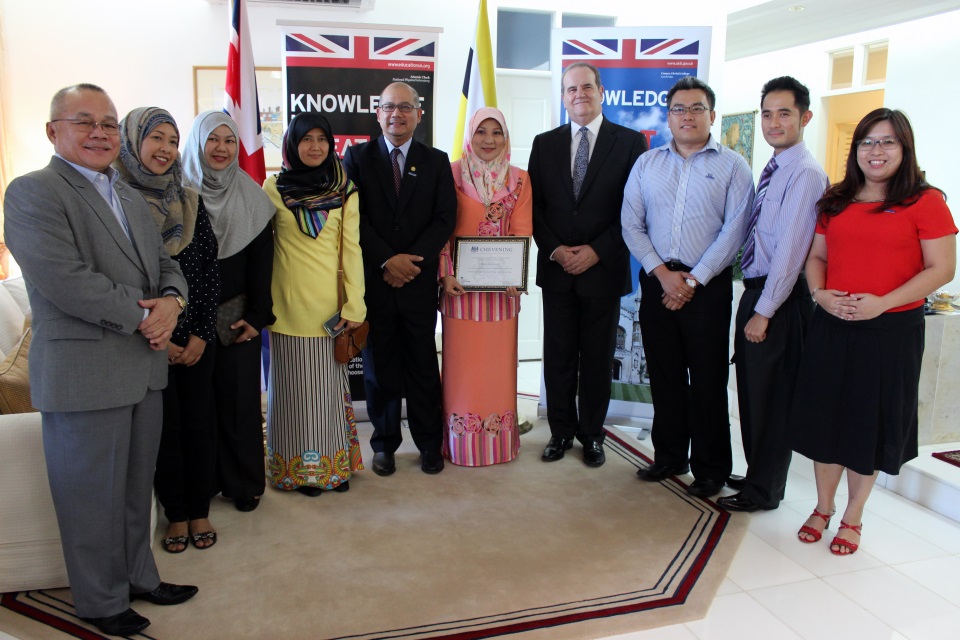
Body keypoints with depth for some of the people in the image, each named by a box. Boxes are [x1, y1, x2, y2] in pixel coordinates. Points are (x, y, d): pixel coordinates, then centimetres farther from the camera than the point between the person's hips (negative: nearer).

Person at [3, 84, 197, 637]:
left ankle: (140, 577, 37)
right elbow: (65, 281, -21)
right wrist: (142, 316, -15)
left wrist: (172, 302, -8)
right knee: (94, 496, 8)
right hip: (84, 375, -7)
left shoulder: (132, 198, 16)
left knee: (137, 487, 19)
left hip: (145, 368, 7)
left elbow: (166, 265, 14)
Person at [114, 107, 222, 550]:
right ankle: (176, 515, 23)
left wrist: (201, 334, -4)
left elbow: (210, 269, 4)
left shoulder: (190, 202, 5)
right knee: (164, 424, 6)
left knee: (199, 421, 7)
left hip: (196, 337, 3)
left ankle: (200, 512, 23)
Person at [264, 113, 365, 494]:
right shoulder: (274, 188, 2)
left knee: (329, 382, 8)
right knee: (295, 384, 6)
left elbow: (351, 248, 0)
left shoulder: (344, 191, 3)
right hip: (289, 304, 0)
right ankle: (300, 468, 18)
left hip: (330, 304, 1)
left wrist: (355, 304, -7)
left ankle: (334, 465, 20)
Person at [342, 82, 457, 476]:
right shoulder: (357, 157, 6)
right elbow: (355, 218, -3)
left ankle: (430, 442, 21)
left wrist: (411, 260, -12)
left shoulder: (436, 161, 8)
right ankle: (385, 443, 21)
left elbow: (445, 218, -1)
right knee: (379, 366, 8)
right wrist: (387, 261, -14)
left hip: (419, 281, 1)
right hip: (373, 280, 0)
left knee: (423, 365, 8)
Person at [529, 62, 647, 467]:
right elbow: (535, 205, 7)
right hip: (556, 268, 2)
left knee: (598, 359, 8)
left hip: (604, 269, -2)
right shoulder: (545, 143, 9)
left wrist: (596, 251, -11)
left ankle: (592, 435, 23)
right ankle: (561, 432, 22)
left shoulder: (630, 142, 1)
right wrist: (555, 250, -7)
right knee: (557, 358, 7)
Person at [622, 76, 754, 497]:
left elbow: (733, 230, -6)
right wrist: (663, 272, -8)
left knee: (708, 380, 2)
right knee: (664, 375, 10)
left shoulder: (732, 166, 3)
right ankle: (669, 456, 24)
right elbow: (631, 224, 4)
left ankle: (710, 469, 16)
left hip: (708, 285, -3)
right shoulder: (646, 164, 11)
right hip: (657, 282, 3)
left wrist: (693, 280, -12)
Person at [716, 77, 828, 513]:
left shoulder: (805, 174, -15)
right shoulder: (772, 170, 13)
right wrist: (754, 305, 10)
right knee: (751, 390, 17)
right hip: (755, 290, 9)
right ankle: (757, 475, 34)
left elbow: (790, 250, -19)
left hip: (779, 299, -9)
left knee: (771, 396, 3)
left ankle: (763, 491, 20)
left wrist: (764, 312, -17)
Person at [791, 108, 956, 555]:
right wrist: (820, 293, -7)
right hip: (832, 326, 4)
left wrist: (881, 303, -19)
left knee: (870, 423, 7)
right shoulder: (836, 202, 10)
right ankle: (823, 508, 29)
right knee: (826, 415, 10)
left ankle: (852, 518, 25)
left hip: (891, 330, -4)